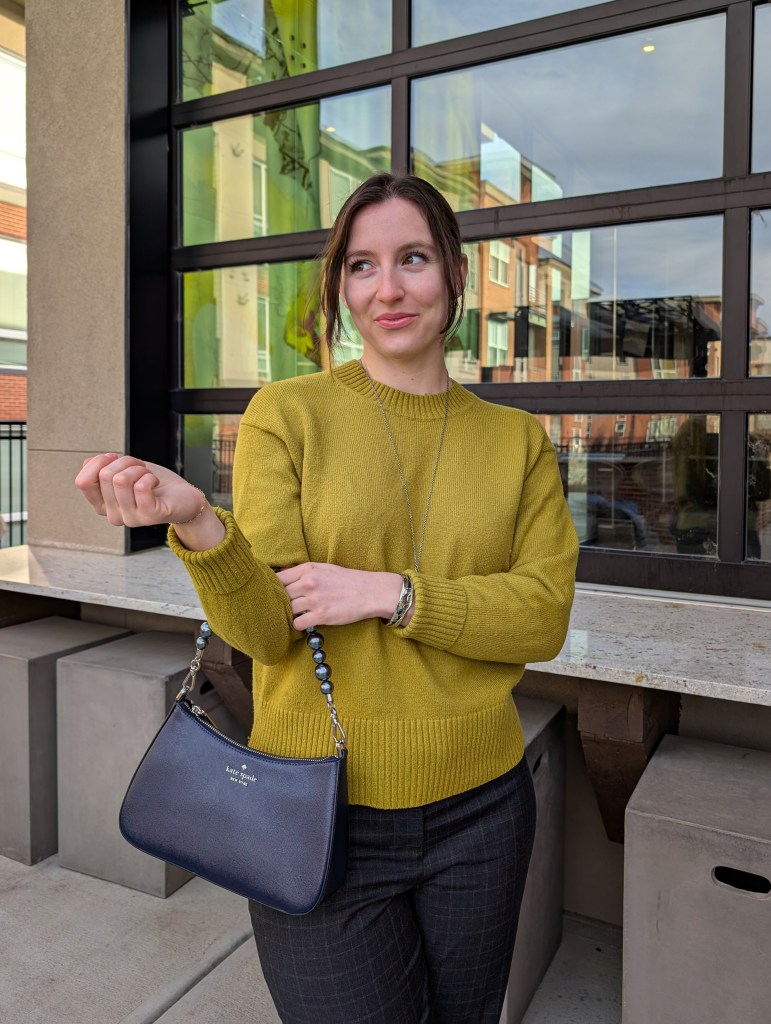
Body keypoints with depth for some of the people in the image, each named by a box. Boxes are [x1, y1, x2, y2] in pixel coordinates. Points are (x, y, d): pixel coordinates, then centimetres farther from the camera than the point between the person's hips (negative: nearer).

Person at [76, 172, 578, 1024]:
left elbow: (544, 617, -7)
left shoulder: (517, 441, 3)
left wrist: (390, 593, -20)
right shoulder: (286, 415, -6)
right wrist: (196, 525, -32)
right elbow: (267, 632, -12)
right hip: (323, 817, -3)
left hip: (481, 807, 4)